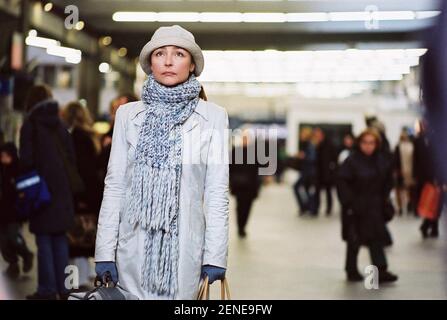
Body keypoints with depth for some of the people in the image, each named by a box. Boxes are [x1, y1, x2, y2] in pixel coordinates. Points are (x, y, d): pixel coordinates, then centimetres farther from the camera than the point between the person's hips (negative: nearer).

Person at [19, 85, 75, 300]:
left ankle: (47, 289, 0)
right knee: (60, 239, 10)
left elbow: (26, 159, -11)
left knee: (44, 241, -1)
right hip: (63, 188, 5)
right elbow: (71, 157, 8)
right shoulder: (60, 125, 7)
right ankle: (63, 288, 14)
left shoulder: (30, 125, -7)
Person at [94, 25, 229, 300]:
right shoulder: (129, 114, 6)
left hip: (184, 244, -1)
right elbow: (114, 184, 5)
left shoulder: (212, 116, 1)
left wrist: (215, 255, -7)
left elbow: (217, 192, -1)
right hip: (135, 241, 1)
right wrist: (105, 251, -1)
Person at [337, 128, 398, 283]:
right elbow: (342, 182, -14)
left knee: (376, 238, 2)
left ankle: (381, 271, 4)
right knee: (354, 240, 6)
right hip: (356, 206, -4)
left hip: (374, 206, 4)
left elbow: (388, 181, 14)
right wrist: (348, 202, -18)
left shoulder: (381, 160, 3)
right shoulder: (352, 160, -13)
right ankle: (352, 271, 20)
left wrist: (383, 199, 6)